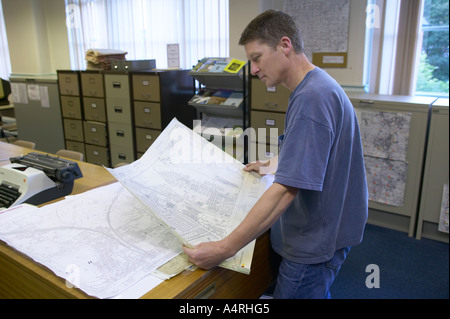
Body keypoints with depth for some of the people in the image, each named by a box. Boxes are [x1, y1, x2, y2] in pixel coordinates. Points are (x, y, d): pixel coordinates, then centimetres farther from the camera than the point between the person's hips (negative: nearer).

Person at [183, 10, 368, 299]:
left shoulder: (311, 98, -28)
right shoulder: (318, 86, 7)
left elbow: (286, 190, -33)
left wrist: (224, 249, -30)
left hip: (315, 241, -10)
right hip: (320, 229, 10)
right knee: (315, 292, 26)